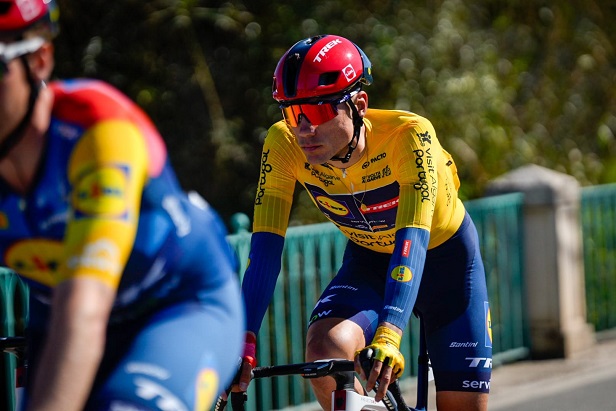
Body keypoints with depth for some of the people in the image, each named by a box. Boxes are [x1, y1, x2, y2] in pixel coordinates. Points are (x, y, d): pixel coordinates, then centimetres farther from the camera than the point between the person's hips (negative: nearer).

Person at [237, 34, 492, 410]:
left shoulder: (409, 135, -35)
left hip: (444, 256, -2)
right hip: (368, 261, 2)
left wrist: (388, 338, -57)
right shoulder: (283, 145, -25)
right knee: (324, 351, -28)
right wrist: (244, 343, -39)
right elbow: (265, 248, -27)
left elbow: (411, 242, -44)